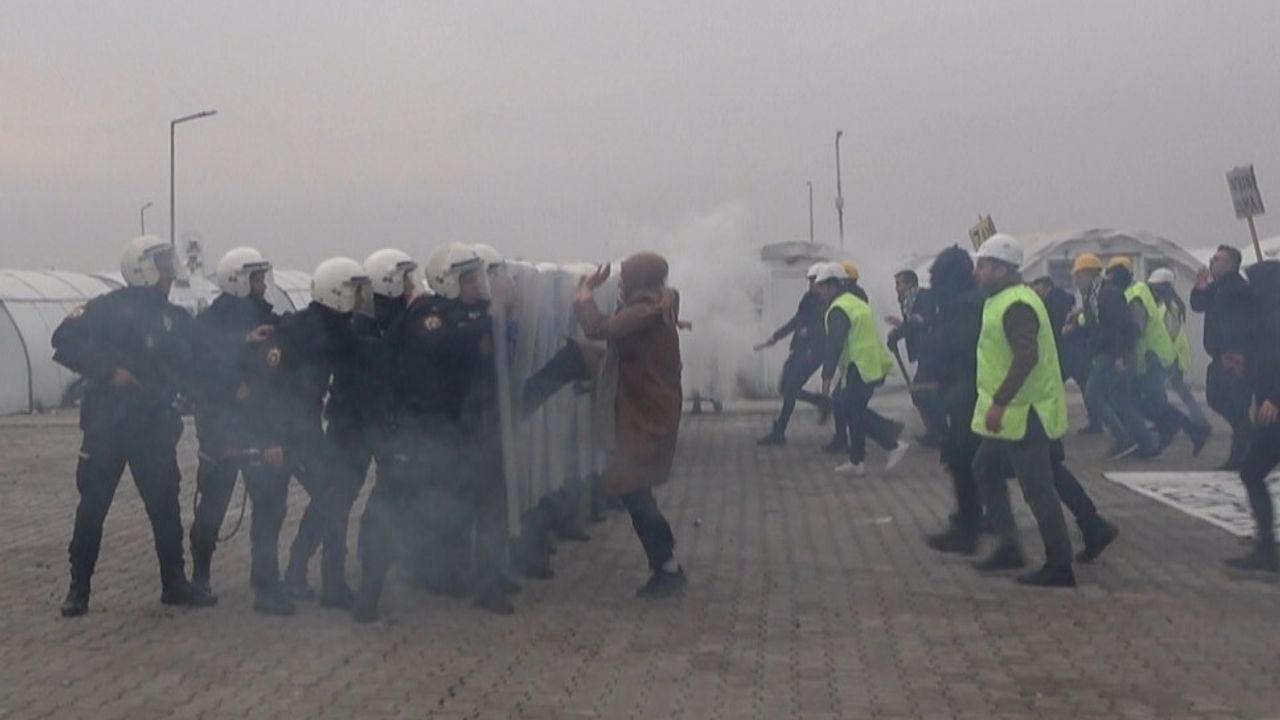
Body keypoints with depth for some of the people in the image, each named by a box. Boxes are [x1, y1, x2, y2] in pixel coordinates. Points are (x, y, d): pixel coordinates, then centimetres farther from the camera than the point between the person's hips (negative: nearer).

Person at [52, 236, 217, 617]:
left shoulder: (176, 317, 9)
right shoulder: (109, 308, -6)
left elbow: (192, 370, 11)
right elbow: (65, 341, -13)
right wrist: (109, 371, -20)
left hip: (154, 425, 4)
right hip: (108, 424, -4)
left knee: (165, 505, 5)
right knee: (93, 506, 2)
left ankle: (175, 584, 15)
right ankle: (78, 589, 14)